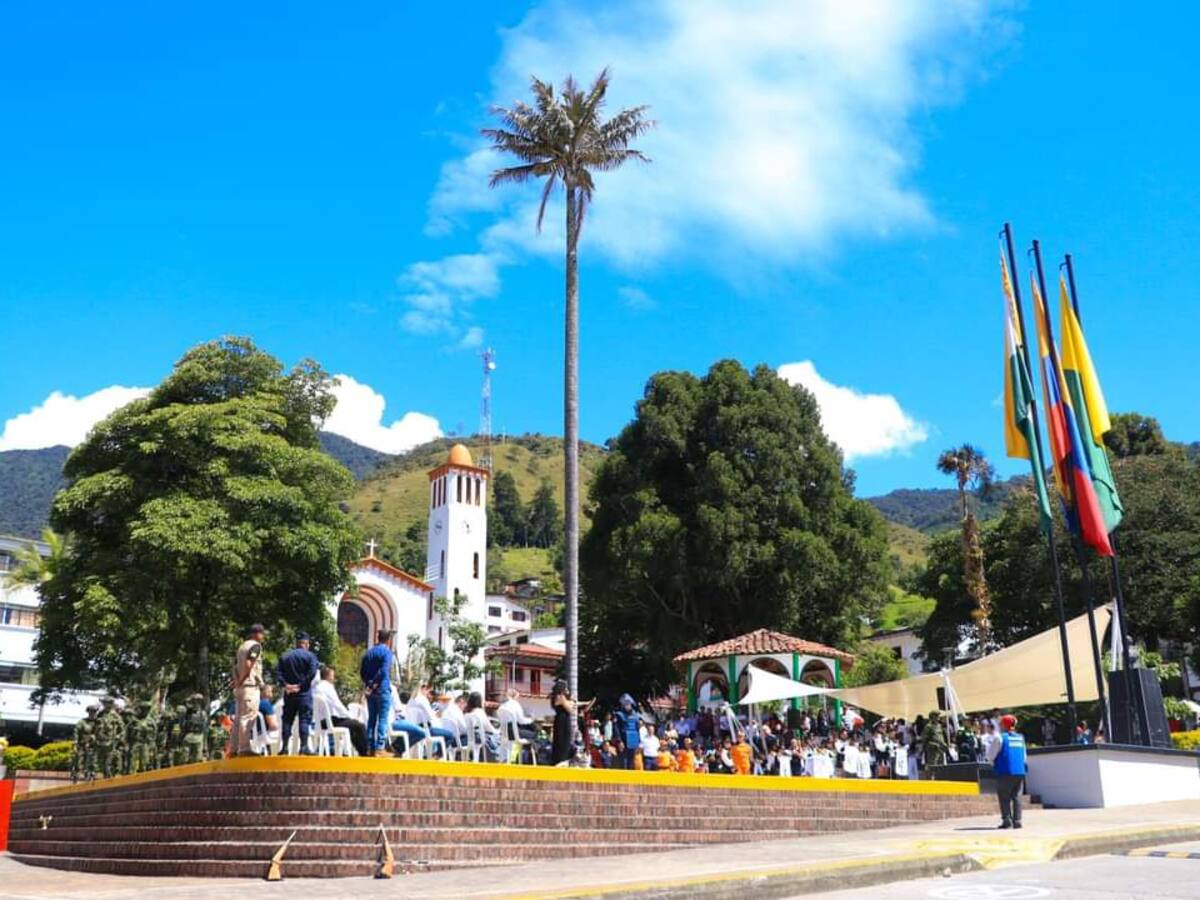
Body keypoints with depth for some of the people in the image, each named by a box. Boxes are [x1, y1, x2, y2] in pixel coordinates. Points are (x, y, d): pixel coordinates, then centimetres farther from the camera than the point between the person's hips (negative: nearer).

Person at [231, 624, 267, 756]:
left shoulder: (242, 647, 21)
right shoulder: (255, 645, -6)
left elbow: (235, 667, 15)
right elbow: (248, 664, -18)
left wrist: (237, 681, 9)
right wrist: (241, 680, -11)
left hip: (240, 687, 9)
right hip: (251, 686, -9)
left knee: (238, 719, 11)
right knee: (248, 717, -11)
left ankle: (235, 749, 12)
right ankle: (244, 748, -14)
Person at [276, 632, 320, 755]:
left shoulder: (285, 656, 10)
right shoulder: (309, 655, -4)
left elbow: (277, 671, 0)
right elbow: (312, 672, -16)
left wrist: (285, 684, -6)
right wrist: (302, 685, -12)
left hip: (289, 692, 4)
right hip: (304, 693, -4)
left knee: (287, 719, 9)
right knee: (305, 718, -2)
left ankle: (284, 747, 9)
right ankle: (304, 746, -7)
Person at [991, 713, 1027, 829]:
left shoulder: (1001, 737, -6)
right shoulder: (1021, 738, 12)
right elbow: (1024, 756, 19)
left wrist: (994, 765, 16)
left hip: (1005, 772, -5)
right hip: (1020, 771, 5)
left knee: (1004, 797, 2)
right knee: (1016, 796, 10)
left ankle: (1007, 820, -6)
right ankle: (1017, 821, 5)